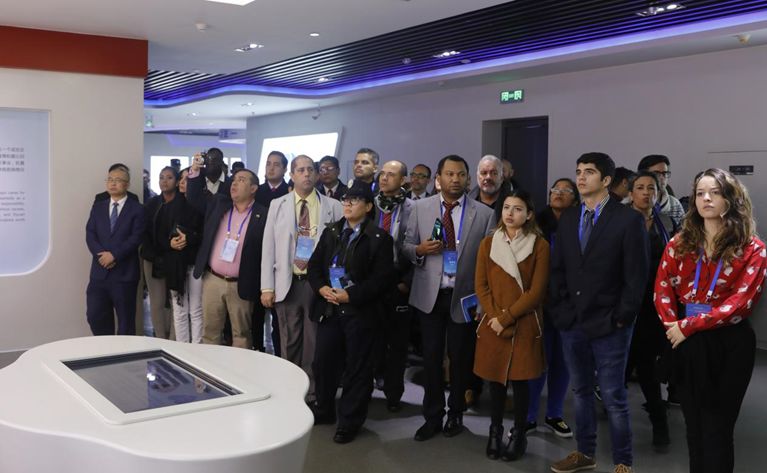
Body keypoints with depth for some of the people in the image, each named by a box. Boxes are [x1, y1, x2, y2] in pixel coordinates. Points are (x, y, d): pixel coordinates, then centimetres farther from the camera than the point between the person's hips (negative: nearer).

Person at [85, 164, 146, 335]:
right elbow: (90, 234, 3)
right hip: (100, 271, 4)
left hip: (124, 273, -4)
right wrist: (101, 255, -13)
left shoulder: (136, 209, -1)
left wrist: (114, 255, -18)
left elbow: (136, 238, -11)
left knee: (125, 320, 4)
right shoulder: (98, 207, 12)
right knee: (94, 315, 4)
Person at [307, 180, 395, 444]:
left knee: (357, 368, 5)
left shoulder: (379, 238, -7)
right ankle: (324, 410, 32)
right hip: (328, 308, 5)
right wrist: (321, 287, -8)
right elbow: (314, 265, 11)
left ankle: (350, 421, 18)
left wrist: (350, 295, -18)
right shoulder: (330, 232, 11)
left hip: (360, 311, -5)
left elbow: (382, 278, -12)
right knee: (323, 361, 12)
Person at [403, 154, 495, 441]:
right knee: (431, 357, 8)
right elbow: (406, 247, 6)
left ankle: (455, 414, 29)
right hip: (429, 295, 1)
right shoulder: (420, 208, 2)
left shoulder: (484, 214, -3)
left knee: (460, 358, 10)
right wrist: (420, 250, -16)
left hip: (464, 296, -1)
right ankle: (432, 416, 22)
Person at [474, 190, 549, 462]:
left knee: (520, 380, 4)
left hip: (524, 325, -2)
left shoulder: (539, 246, -4)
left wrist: (507, 317, -14)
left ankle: (519, 435, 17)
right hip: (493, 325, 2)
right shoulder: (488, 243, 5)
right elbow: (481, 286, 2)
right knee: (495, 379, 7)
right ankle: (495, 432, 21)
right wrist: (494, 318, -11)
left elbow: (536, 291, -9)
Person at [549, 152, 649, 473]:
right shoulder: (568, 219, 8)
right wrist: (560, 310, 2)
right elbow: (558, 269, 11)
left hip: (609, 325, -5)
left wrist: (621, 318, -11)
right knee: (580, 391, 15)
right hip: (572, 321, 5)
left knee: (613, 396, 3)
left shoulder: (628, 220, -8)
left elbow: (636, 276, -9)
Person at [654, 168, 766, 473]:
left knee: (717, 431, 4)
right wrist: (673, 325, -16)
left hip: (729, 345, -4)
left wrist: (688, 325, -18)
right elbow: (662, 289, 2)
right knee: (694, 427, 15)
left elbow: (740, 302, -15)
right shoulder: (680, 244, 6)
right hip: (687, 344, 4)